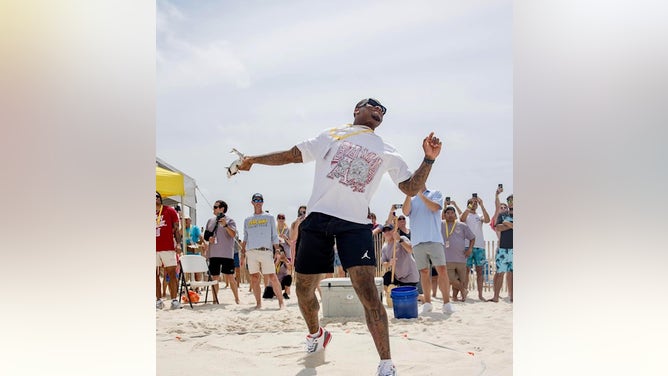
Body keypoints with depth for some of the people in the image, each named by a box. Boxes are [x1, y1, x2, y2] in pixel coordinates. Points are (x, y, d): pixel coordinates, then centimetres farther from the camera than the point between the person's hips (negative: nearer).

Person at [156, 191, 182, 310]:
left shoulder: (169, 210, 6)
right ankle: (159, 300, 9)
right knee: (155, 275, 3)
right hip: (154, 249, 3)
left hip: (168, 248, -3)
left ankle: (174, 299, -4)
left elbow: (176, 228, 3)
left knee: (171, 273, -4)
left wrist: (178, 243, -8)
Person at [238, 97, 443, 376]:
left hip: (355, 225, -1)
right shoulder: (332, 136, 16)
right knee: (304, 290, 9)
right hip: (318, 218, 1)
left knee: (368, 293, -17)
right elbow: (293, 155, 21)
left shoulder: (387, 152, 18)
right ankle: (316, 334, 41)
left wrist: (429, 159, 1)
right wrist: (253, 159, 20)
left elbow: (410, 188, 14)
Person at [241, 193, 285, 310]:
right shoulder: (247, 220, 18)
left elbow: (274, 237, 8)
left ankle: (281, 302, -5)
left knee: (272, 277, -9)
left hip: (266, 251, -3)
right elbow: (245, 239, 18)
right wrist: (243, 254, 9)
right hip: (251, 252, 3)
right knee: (254, 278, 1)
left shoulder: (269, 218, 12)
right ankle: (258, 303, 8)